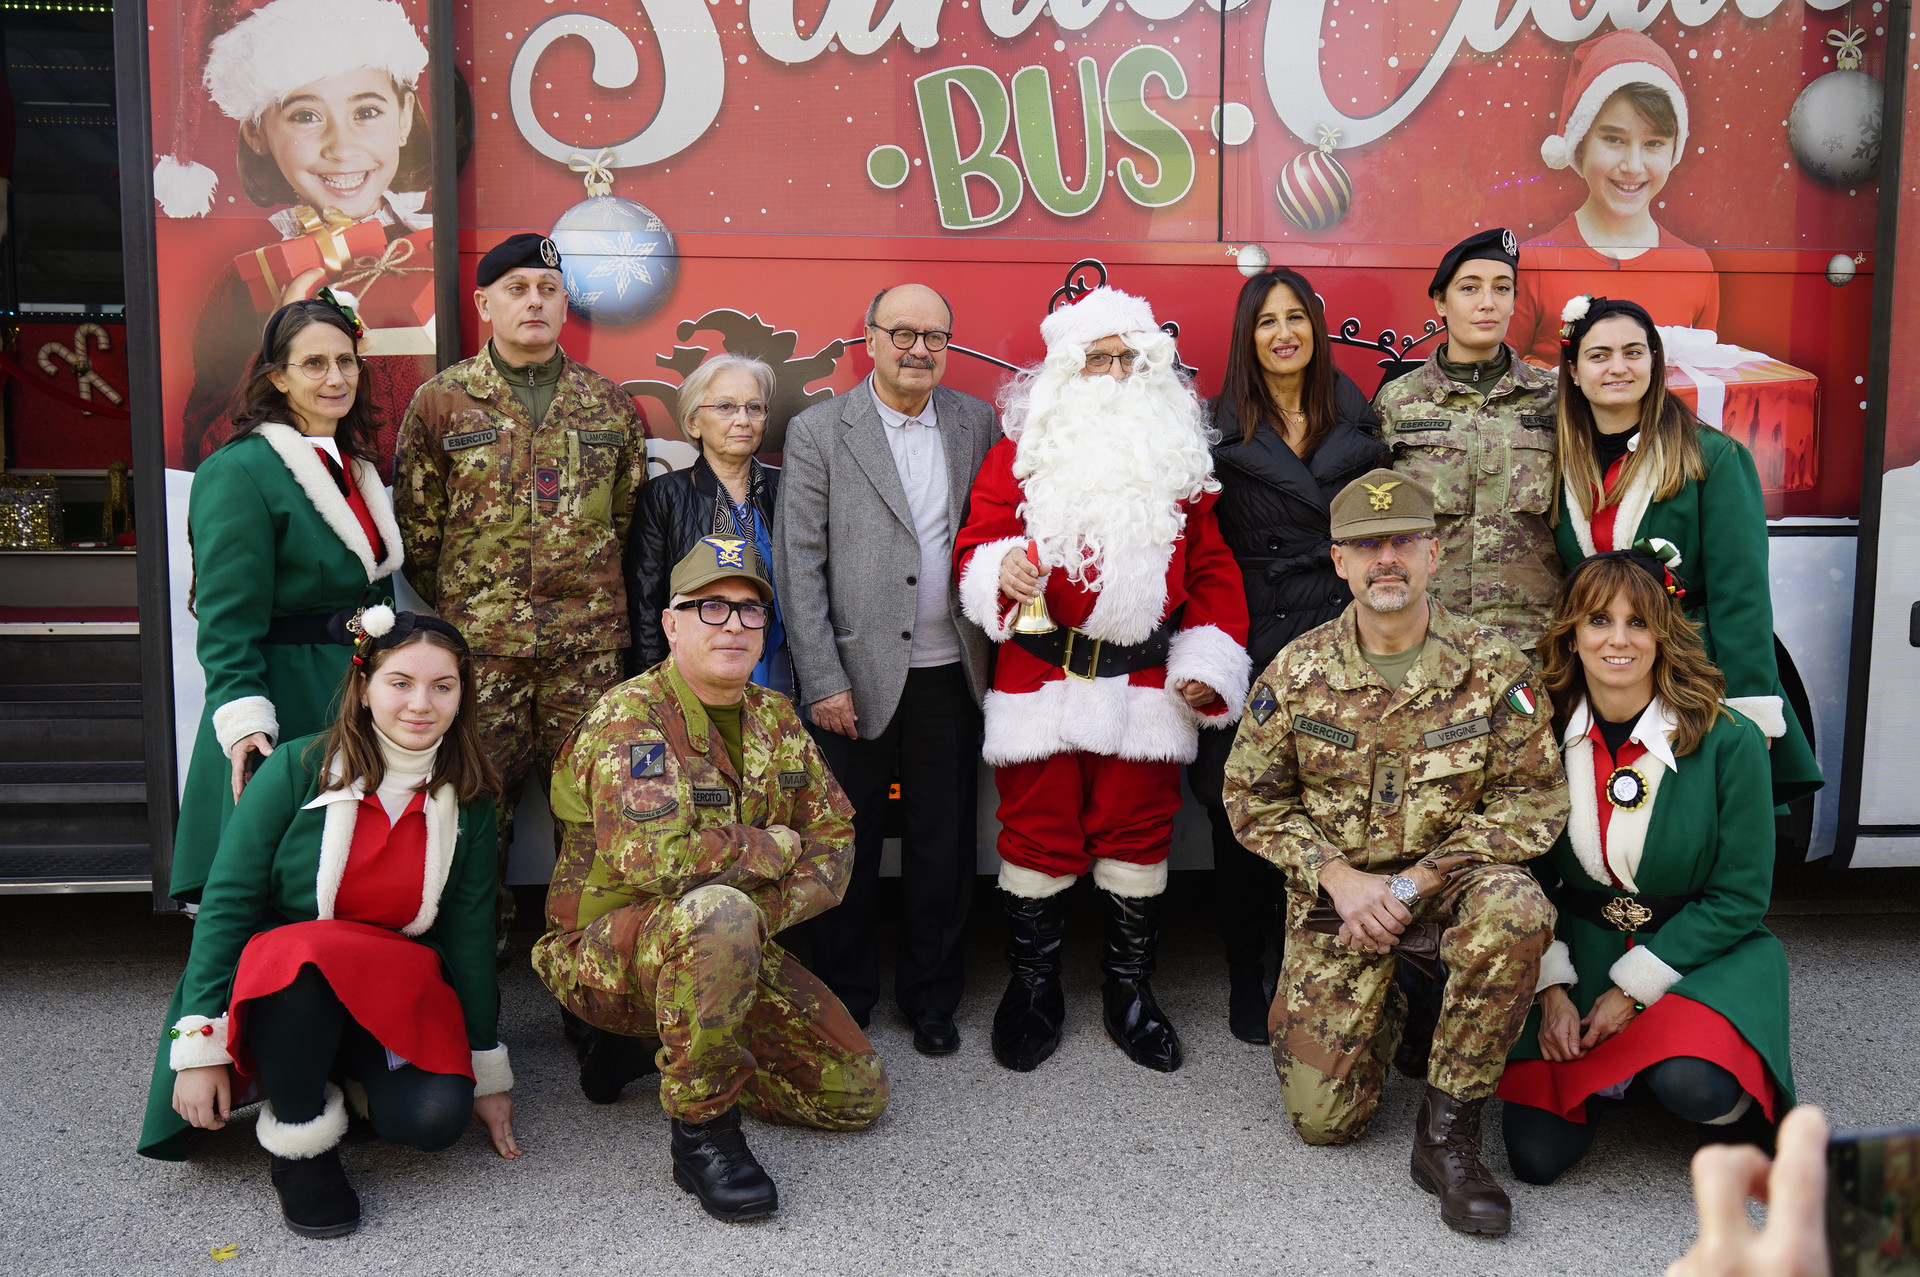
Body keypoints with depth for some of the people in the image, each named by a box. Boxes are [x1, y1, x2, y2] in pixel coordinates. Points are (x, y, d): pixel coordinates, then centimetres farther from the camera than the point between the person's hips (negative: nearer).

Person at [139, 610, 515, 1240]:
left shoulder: (467, 800, -2)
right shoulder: (297, 769, -12)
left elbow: (469, 933, 4)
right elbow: (226, 903, -10)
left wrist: (487, 1074, 5)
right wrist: (199, 1046, -15)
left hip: (396, 997, 3)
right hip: (278, 987, -2)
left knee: (435, 1117, -26)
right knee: (304, 957, -38)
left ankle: (347, 1081, 10)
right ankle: (299, 1145, -14)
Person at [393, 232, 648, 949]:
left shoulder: (610, 406, 9)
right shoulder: (441, 403, 4)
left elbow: (629, 516, 14)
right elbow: (416, 525, 7)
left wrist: (591, 598, 10)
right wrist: (461, 607, 7)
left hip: (589, 644, 2)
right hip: (479, 644, -1)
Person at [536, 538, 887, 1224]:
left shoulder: (774, 718, 6)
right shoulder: (629, 719, -17)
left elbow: (835, 839, 6)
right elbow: (655, 857, -33)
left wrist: (766, 909, -15)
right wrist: (774, 849, -16)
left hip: (732, 955, 7)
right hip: (606, 956, -7)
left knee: (858, 1092, 0)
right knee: (716, 910, -40)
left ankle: (683, 1060, 20)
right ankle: (702, 1130, -20)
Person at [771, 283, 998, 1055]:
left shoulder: (977, 422, 8)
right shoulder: (818, 432, -2)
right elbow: (797, 564, -5)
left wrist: (995, 657, 0)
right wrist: (823, 681, -9)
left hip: (949, 673, 3)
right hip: (858, 674, -2)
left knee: (943, 845, 11)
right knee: (848, 846, 8)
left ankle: (931, 998, 28)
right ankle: (843, 1002, 25)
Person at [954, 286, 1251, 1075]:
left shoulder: (1180, 454, 10)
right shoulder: (1022, 452, 4)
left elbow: (1212, 567, 10)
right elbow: (977, 543, 2)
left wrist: (1208, 661, 1)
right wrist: (1001, 568, -21)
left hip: (1145, 683, 2)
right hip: (1039, 678, -1)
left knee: (1137, 833, 7)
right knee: (1039, 833, 5)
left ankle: (1130, 991, 24)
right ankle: (1032, 990, 22)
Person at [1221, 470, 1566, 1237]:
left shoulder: (1492, 668, -7)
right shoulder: (1297, 672, -3)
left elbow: (1535, 799, -7)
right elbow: (1252, 799, 3)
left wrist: (1417, 880, -17)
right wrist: (1339, 876, -12)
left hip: (1450, 878, 0)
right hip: (1337, 894, 1)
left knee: (1516, 911, -38)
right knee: (1322, 1116, -8)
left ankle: (1447, 1130, -18)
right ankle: (1382, 1015, 30)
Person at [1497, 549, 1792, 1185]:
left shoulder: (1729, 741, -12)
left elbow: (1739, 897, -10)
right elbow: (1532, 876, 3)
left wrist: (1636, 989, -14)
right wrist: (1552, 988, -9)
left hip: (1702, 957, -2)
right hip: (1580, 952, 2)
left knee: (1689, 1082, -34)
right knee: (1535, 1153, -12)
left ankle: (1742, 1107, 4)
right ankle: (1606, 1060, 19)